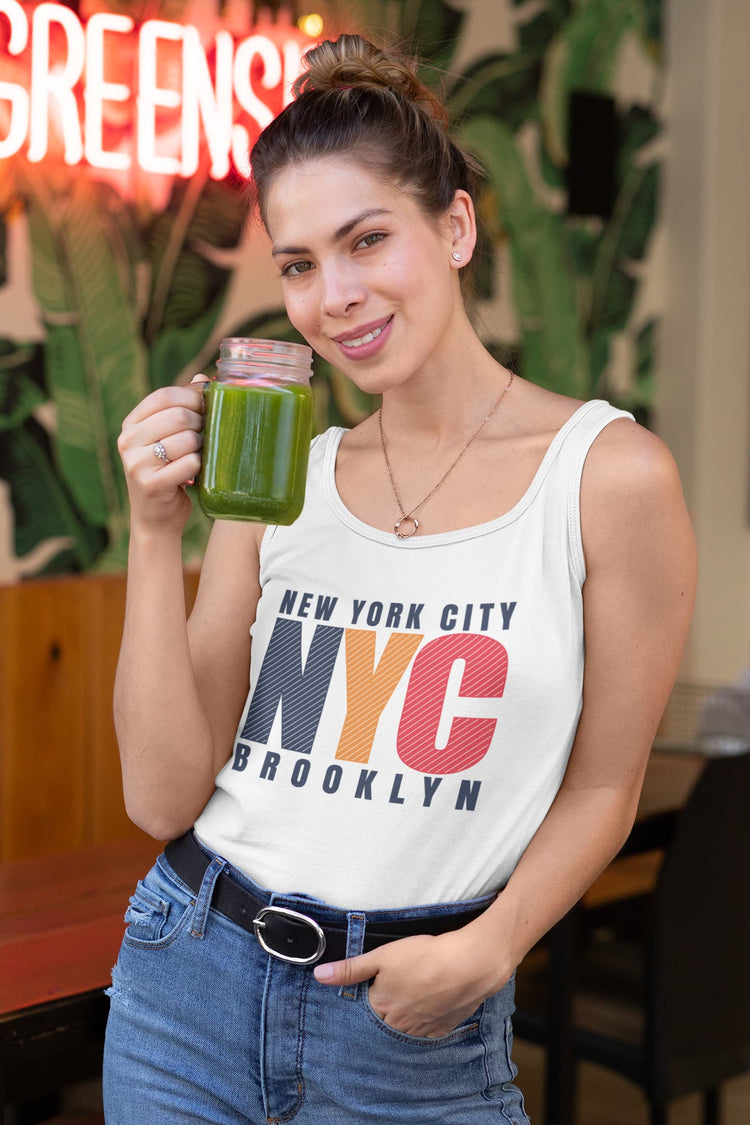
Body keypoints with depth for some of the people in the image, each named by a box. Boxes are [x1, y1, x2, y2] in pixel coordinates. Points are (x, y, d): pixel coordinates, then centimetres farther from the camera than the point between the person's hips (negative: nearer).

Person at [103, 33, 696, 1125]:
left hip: (413, 1029, -2)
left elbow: (603, 783, -1)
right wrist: (156, 535, -11)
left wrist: (486, 950, -14)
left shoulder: (611, 474, -9)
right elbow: (164, 797, -4)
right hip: (190, 981, 3)